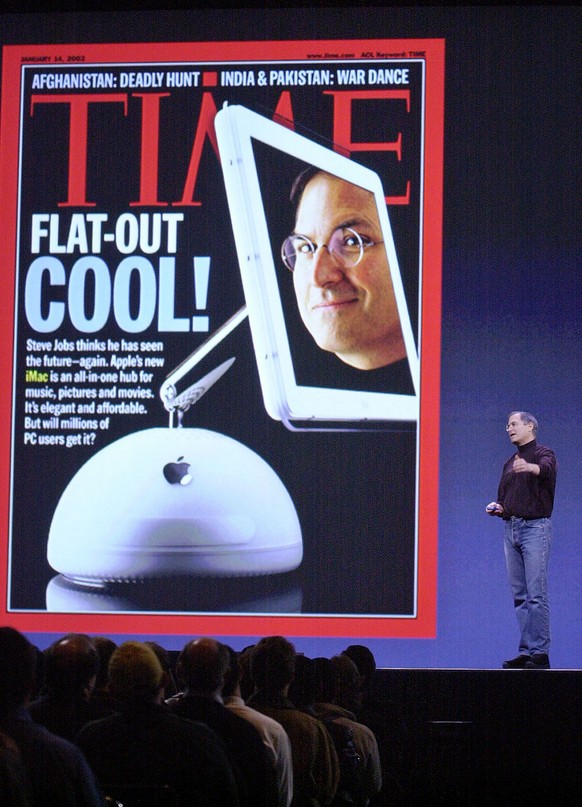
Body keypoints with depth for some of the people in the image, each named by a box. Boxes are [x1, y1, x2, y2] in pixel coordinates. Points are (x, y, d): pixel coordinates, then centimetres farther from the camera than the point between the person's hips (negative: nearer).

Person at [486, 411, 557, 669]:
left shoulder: (543, 454, -3)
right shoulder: (510, 463, 20)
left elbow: (546, 468, -28)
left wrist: (530, 467, -50)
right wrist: (496, 507, 4)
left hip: (535, 528, -8)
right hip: (511, 529, 8)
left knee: (536, 594, -9)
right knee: (519, 596, 6)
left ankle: (540, 653, -8)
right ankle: (526, 651, 9)